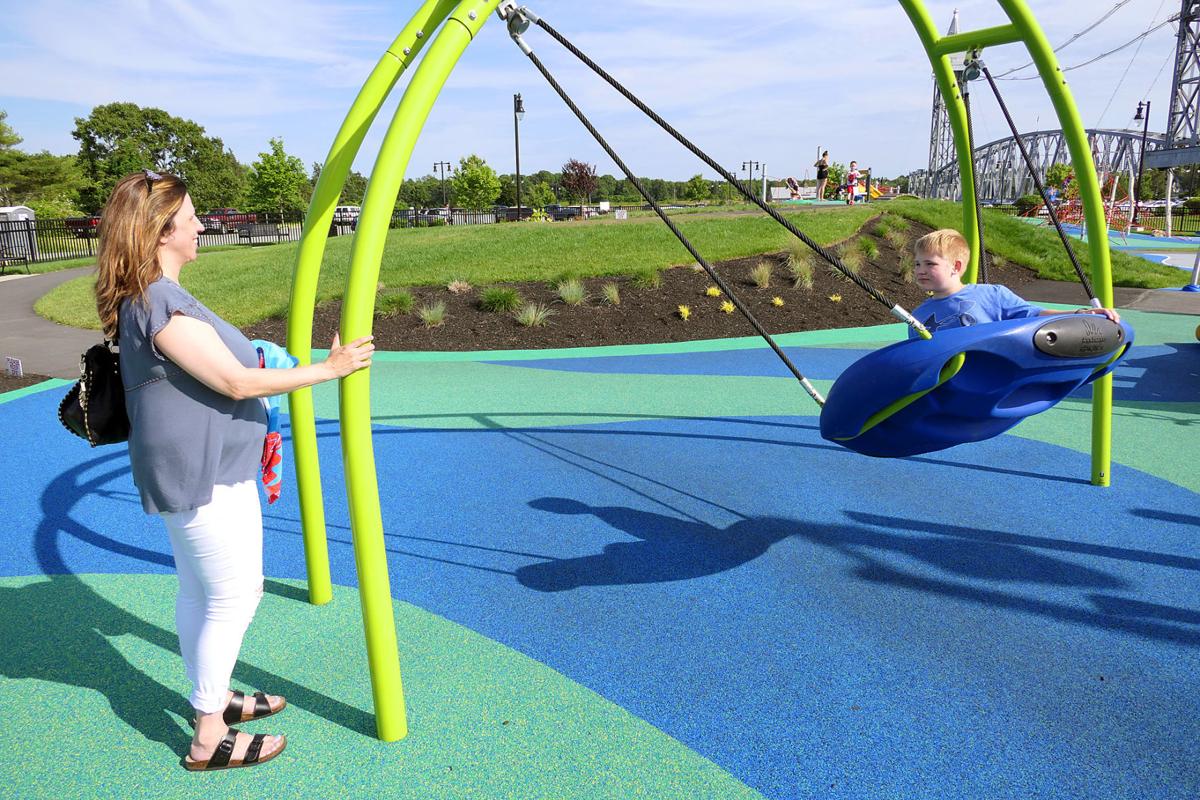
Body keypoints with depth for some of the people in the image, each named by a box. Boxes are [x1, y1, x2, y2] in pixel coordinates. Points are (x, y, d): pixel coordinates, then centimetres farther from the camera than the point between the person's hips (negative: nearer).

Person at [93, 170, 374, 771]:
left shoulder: (148, 298, 10)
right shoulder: (162, 303, -22)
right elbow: (237, 382, -23)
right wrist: (327, 369, -18)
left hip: (198, 468, 10)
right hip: (203, 473, -10)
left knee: (199, 592, 20)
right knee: (235, 596, -1)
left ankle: (212, 698, 37)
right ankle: (210, 739, 11)